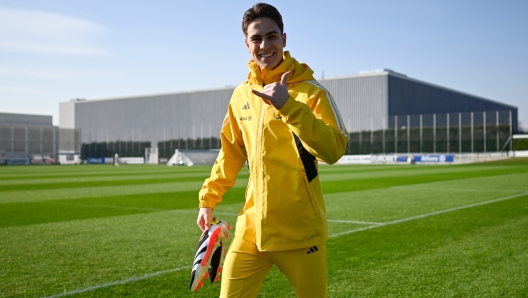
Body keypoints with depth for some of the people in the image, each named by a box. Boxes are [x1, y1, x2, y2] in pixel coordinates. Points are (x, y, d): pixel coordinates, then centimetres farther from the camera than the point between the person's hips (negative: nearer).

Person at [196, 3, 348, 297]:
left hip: (300, 230, -4)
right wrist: (208, 199, 15)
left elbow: (334, 150, -22)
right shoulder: (241, 95, 7)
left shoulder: (310, 90, -9)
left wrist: (289, 106, -29)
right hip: (251, 228, 4)